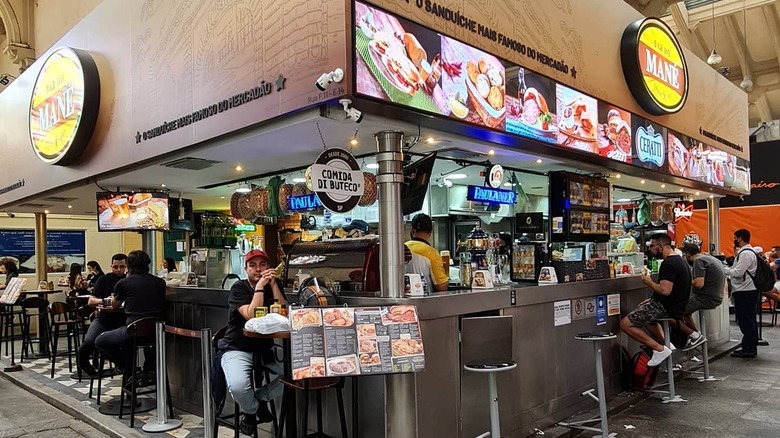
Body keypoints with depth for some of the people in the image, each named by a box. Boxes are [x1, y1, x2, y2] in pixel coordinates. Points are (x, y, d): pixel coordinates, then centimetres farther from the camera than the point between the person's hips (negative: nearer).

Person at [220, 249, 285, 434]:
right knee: (238, 386, -32)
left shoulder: (275, 285, 4)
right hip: (237, 349, -4)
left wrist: (273, 284, -15)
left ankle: (260, 397, 9)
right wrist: (259, 286, -23)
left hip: (265, 348, 4)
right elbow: (251, 316, -23)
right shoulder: (239, 288, -8)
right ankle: (251, 411, 6)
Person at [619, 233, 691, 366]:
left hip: (667, 308, -11)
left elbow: (665, 290, -30)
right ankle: (666, 343, 21)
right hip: (677, 306, 11)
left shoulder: (668, 264, -21)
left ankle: (660, 349, -11)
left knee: (625, 324, -11)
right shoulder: (679, 260, 13)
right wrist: (653, 299, 17)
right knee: (643, 307, 35)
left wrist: (649, 283, -12)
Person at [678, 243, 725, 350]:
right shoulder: (713, 259, 15)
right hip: (716, 298, 10)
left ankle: (695, 336, -8)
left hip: (705, 299, -10)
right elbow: (724, 283, 23)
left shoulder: (699, 261, -15)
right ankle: (697, 334, 20)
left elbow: (699, 284, -25)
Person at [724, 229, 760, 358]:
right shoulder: (747, 252, 16)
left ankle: (748, 350, 0)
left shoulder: (745, 253, -16)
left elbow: (738, 273, -21)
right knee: (749, 321, 15)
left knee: (745, 321, -5)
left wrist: (723, 269, -10)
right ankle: (751, 348, 23)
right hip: (748, 291, 11)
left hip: (745, 292, -11)